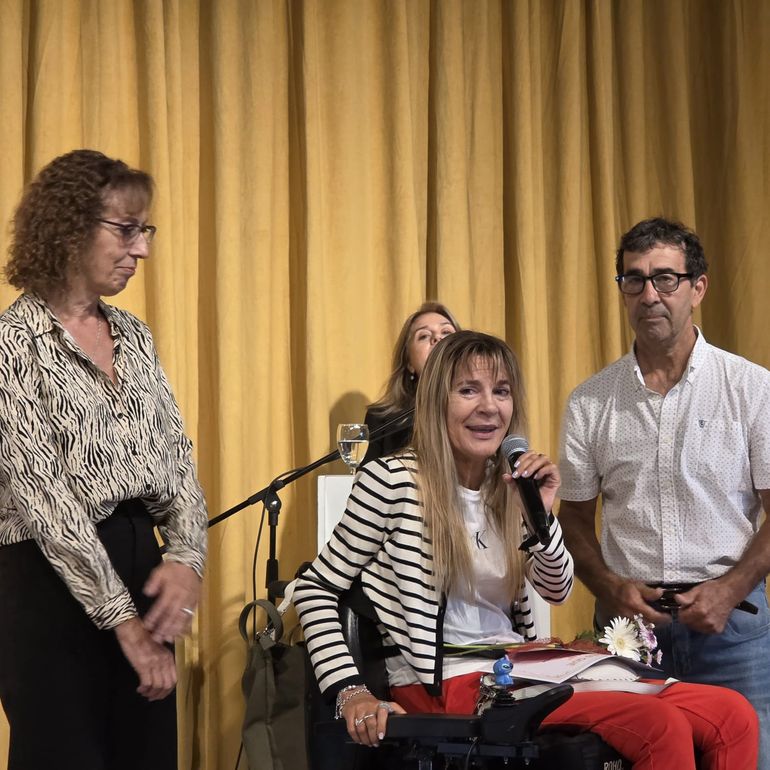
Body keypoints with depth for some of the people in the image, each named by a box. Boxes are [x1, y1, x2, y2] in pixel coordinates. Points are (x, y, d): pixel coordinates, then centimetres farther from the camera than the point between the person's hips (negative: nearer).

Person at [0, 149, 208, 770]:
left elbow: (176, 455, 8)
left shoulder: (133, 335, 12)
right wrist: (122, 618, -17)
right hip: (55, 580, -6)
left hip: (142, 569, 6)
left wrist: (188, 556, -12)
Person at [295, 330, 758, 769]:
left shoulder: (509, 487, 12)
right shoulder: (392, 480, -6)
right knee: (663, 728, -27)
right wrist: (351, 691, -12)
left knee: (732, 716, -10)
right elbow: (317, 589, -2)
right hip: (446, 689, -7)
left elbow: (557, 592, 15)